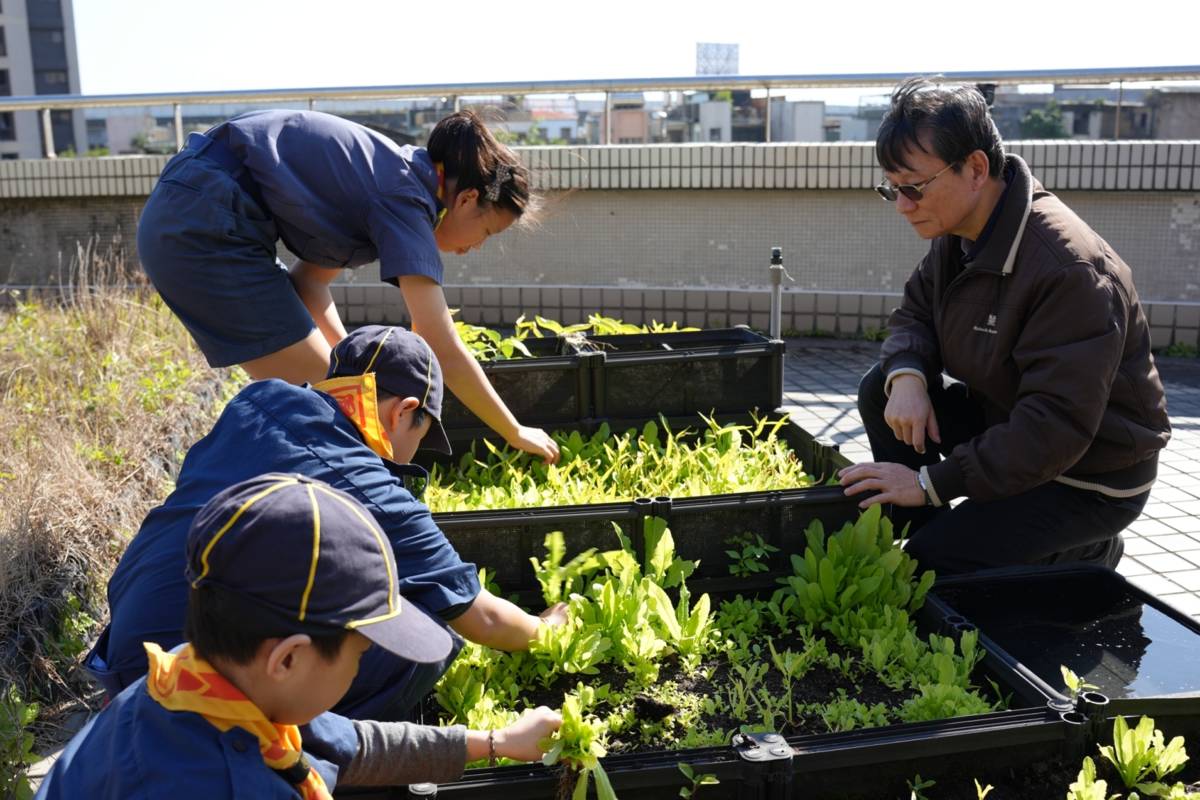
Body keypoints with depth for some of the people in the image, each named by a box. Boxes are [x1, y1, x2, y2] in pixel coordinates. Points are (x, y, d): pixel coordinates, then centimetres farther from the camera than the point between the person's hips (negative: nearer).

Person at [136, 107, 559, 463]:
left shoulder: (391, 175, 12)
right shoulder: (406, 197, -14)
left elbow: (310, 276, 16)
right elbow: (445, 353, -17)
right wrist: (516, 433, -7)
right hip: (204, 228, -10)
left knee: (328, 383, 14)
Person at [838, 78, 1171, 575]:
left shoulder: (1068, 267, -32)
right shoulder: (958, 232, -5)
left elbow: (1055, 427, -34)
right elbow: (914, 313, 6)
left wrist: (931, 483, -31)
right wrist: (905, 376, -19)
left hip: (1091, 476, -8)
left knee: (933, 559, -21)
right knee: (879, 390, -7)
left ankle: (1084, 553, 4)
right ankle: (910, 535, 2)